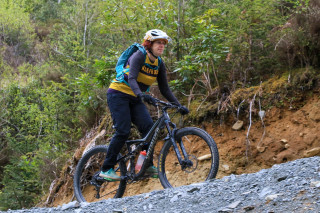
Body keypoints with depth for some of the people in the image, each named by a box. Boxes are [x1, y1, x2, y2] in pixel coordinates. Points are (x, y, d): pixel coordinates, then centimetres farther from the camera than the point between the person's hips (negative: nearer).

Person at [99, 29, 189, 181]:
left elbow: (165, 89, 5)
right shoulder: (139, 56, -17)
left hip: (135, 100, 7)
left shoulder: (159, 64, 4)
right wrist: (141, 94, -49)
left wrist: (179, 105, -5)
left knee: (149, 127, -14)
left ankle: (148, 165, -6)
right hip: (119, 94, -6)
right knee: (123, 131, -17)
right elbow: (131, 79, -31)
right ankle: (106, 169, -9)